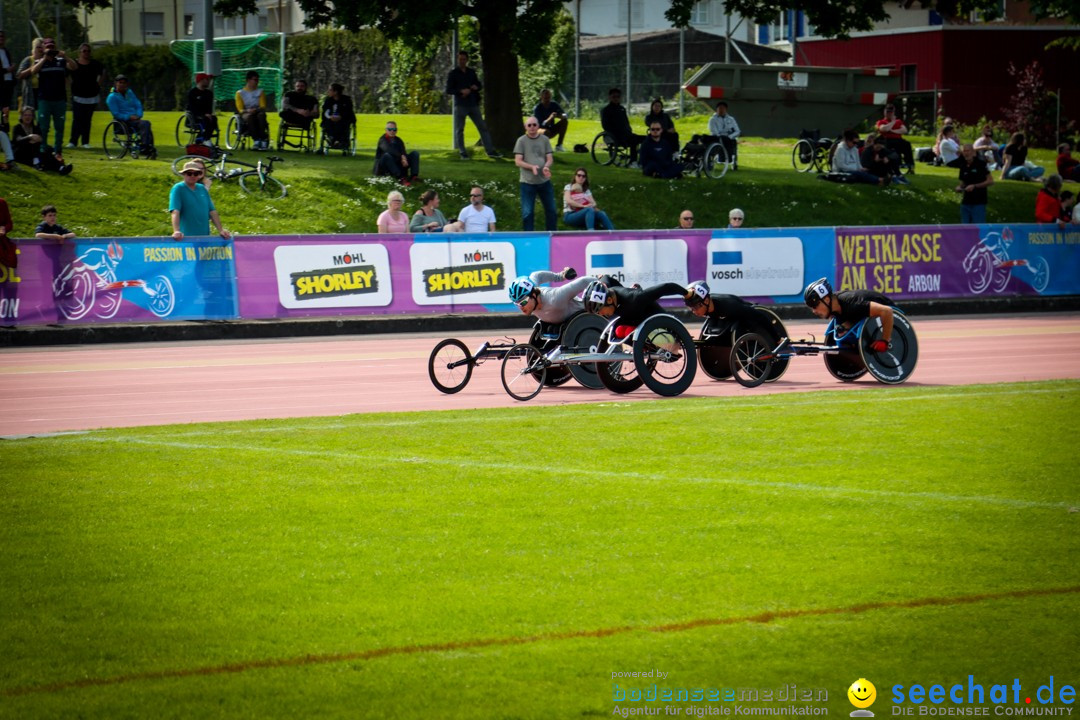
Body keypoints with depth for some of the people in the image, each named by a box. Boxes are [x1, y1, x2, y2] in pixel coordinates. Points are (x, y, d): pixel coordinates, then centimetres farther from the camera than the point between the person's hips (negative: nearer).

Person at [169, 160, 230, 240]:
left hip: (204, 237, 6)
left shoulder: (202, 189, 13)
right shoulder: (178, 189, -4)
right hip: (186, 237, -6)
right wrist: (176, 231, -30)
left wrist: (220, 230, 7)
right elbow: (175, 212, -16)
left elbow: (212, 211, 15)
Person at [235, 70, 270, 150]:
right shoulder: (240, 93, 12)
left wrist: (256, 110, -18)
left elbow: (263, 107, 5)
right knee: (250, 116, -38)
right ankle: (256, 140, -47)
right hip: (245, 114, -1)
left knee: (261, 115, -37)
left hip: (258, 112, 1)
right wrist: (247, 111, -22)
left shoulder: (260, 92, 17)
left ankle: (264, 140, -42)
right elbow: (240, 109, 1)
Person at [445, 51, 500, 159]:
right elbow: (448, 90, -4)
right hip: (460, 105, -4)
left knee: (482, 127, 2)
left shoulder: (472, 72, 12)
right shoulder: (453, 74, 0)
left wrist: (476, 87, -4)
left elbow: (480, 85, 20)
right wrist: (461, 91, -19)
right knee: (459, 130, -1)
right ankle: (463, 153, 7)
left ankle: (490, 151, 4)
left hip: (473, 104, 4)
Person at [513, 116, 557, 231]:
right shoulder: (521, 141, -1)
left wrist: (546, 167, -18)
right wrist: (531, 167, -23)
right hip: (528, 182, -3)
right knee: (527, 213, -1)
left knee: (551, 210, 10)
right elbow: (518, 161, -6)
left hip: (544, 181, 3)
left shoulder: (544, 140, 6)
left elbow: (549, 158, 5)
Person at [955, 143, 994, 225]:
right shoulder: (963, 166, 10)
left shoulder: (981, 164, -7)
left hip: (979, 202, -6)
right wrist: (959, 187, -2)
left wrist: (974, 186, -17)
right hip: (966, 202, 6)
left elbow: (990, 181, -9)